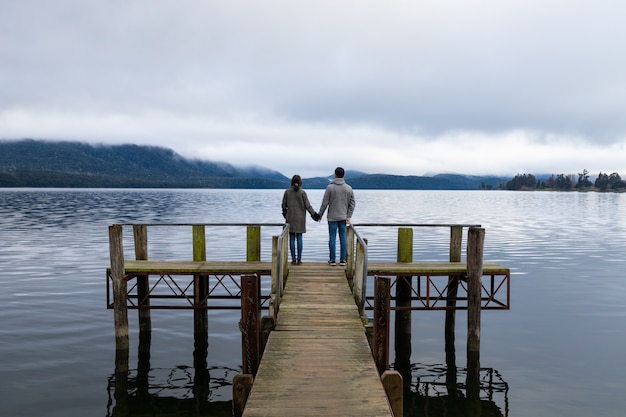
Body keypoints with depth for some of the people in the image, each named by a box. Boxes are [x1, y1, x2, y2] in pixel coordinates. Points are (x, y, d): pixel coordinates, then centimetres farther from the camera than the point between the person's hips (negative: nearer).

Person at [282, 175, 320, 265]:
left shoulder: (287, 191, -2)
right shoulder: (302, 192, -7)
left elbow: (284, 205, 5)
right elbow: (307, 206, -7)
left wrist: (285, 212, 24)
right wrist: (314, 214, 3)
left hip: (290, 218, 1)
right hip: (300, 218, -1)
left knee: (292, 238, 4)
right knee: (299, 238, 4)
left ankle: (294, 259, 4)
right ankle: (299, 260, 4)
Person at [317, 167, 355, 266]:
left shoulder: (330, 187, -7)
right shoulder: (349, 188, 3)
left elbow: (325, 203, -7)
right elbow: (352, 204, 3)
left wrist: (320, 214, 4)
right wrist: (348, 217, 5)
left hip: (332, 217, -3)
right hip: (343, 217, 3)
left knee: (332, 238, 2)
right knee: (343, 238, 6)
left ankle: (332, 260, 4)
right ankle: (342, 260, 8)